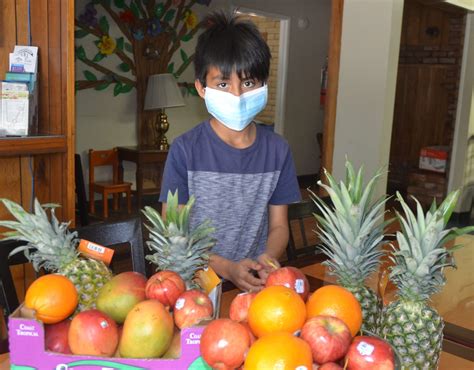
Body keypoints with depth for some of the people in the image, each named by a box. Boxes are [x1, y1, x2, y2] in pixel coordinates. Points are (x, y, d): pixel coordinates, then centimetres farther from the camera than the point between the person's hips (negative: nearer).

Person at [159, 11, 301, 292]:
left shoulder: (277, 150, 2)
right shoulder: (185, 150, -7)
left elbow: (278, 225, 8)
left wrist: (268, 259, -13)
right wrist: (228, 269, -16)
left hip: (258, 284, 2)